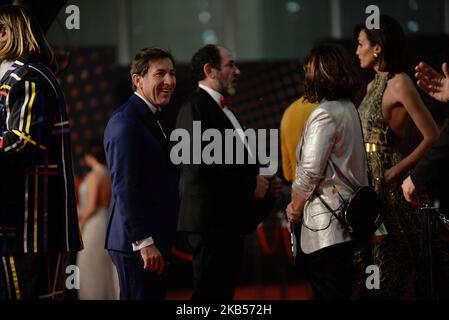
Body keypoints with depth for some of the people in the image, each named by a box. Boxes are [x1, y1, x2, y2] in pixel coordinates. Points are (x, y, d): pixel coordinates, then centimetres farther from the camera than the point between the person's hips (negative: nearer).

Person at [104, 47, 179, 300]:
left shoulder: (152, 118, 17)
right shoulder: (126, 122, -14)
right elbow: (125, 188, -20)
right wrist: (144, 242, -23)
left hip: (154, 242, 10)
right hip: (137, 242, -10)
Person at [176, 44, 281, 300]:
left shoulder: (224, 110, 21)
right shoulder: (195, 109, -10)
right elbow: (201, 164, -22)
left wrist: (264, 182, 6)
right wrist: (250, 185, -17)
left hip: (230, 222, 10)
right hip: (212, 221, -10)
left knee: (224, 292, 11)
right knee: (211, 292, -9)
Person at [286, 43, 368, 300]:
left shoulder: (325, 114, -13)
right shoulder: (349, 109, 15)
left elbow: (310, 171, -16)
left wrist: (295, 207, 0)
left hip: (326, 223, -9)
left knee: (328, 291, -7)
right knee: (342, 290, 13)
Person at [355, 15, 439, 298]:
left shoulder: (399, 84, -12)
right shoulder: (375, 85, 13)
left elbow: (432, 137, -16)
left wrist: (396, 171, -17)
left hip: (386, 181, -9)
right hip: (367, 181, 9)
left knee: (387, 261, -4)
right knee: (370, 262, 11)